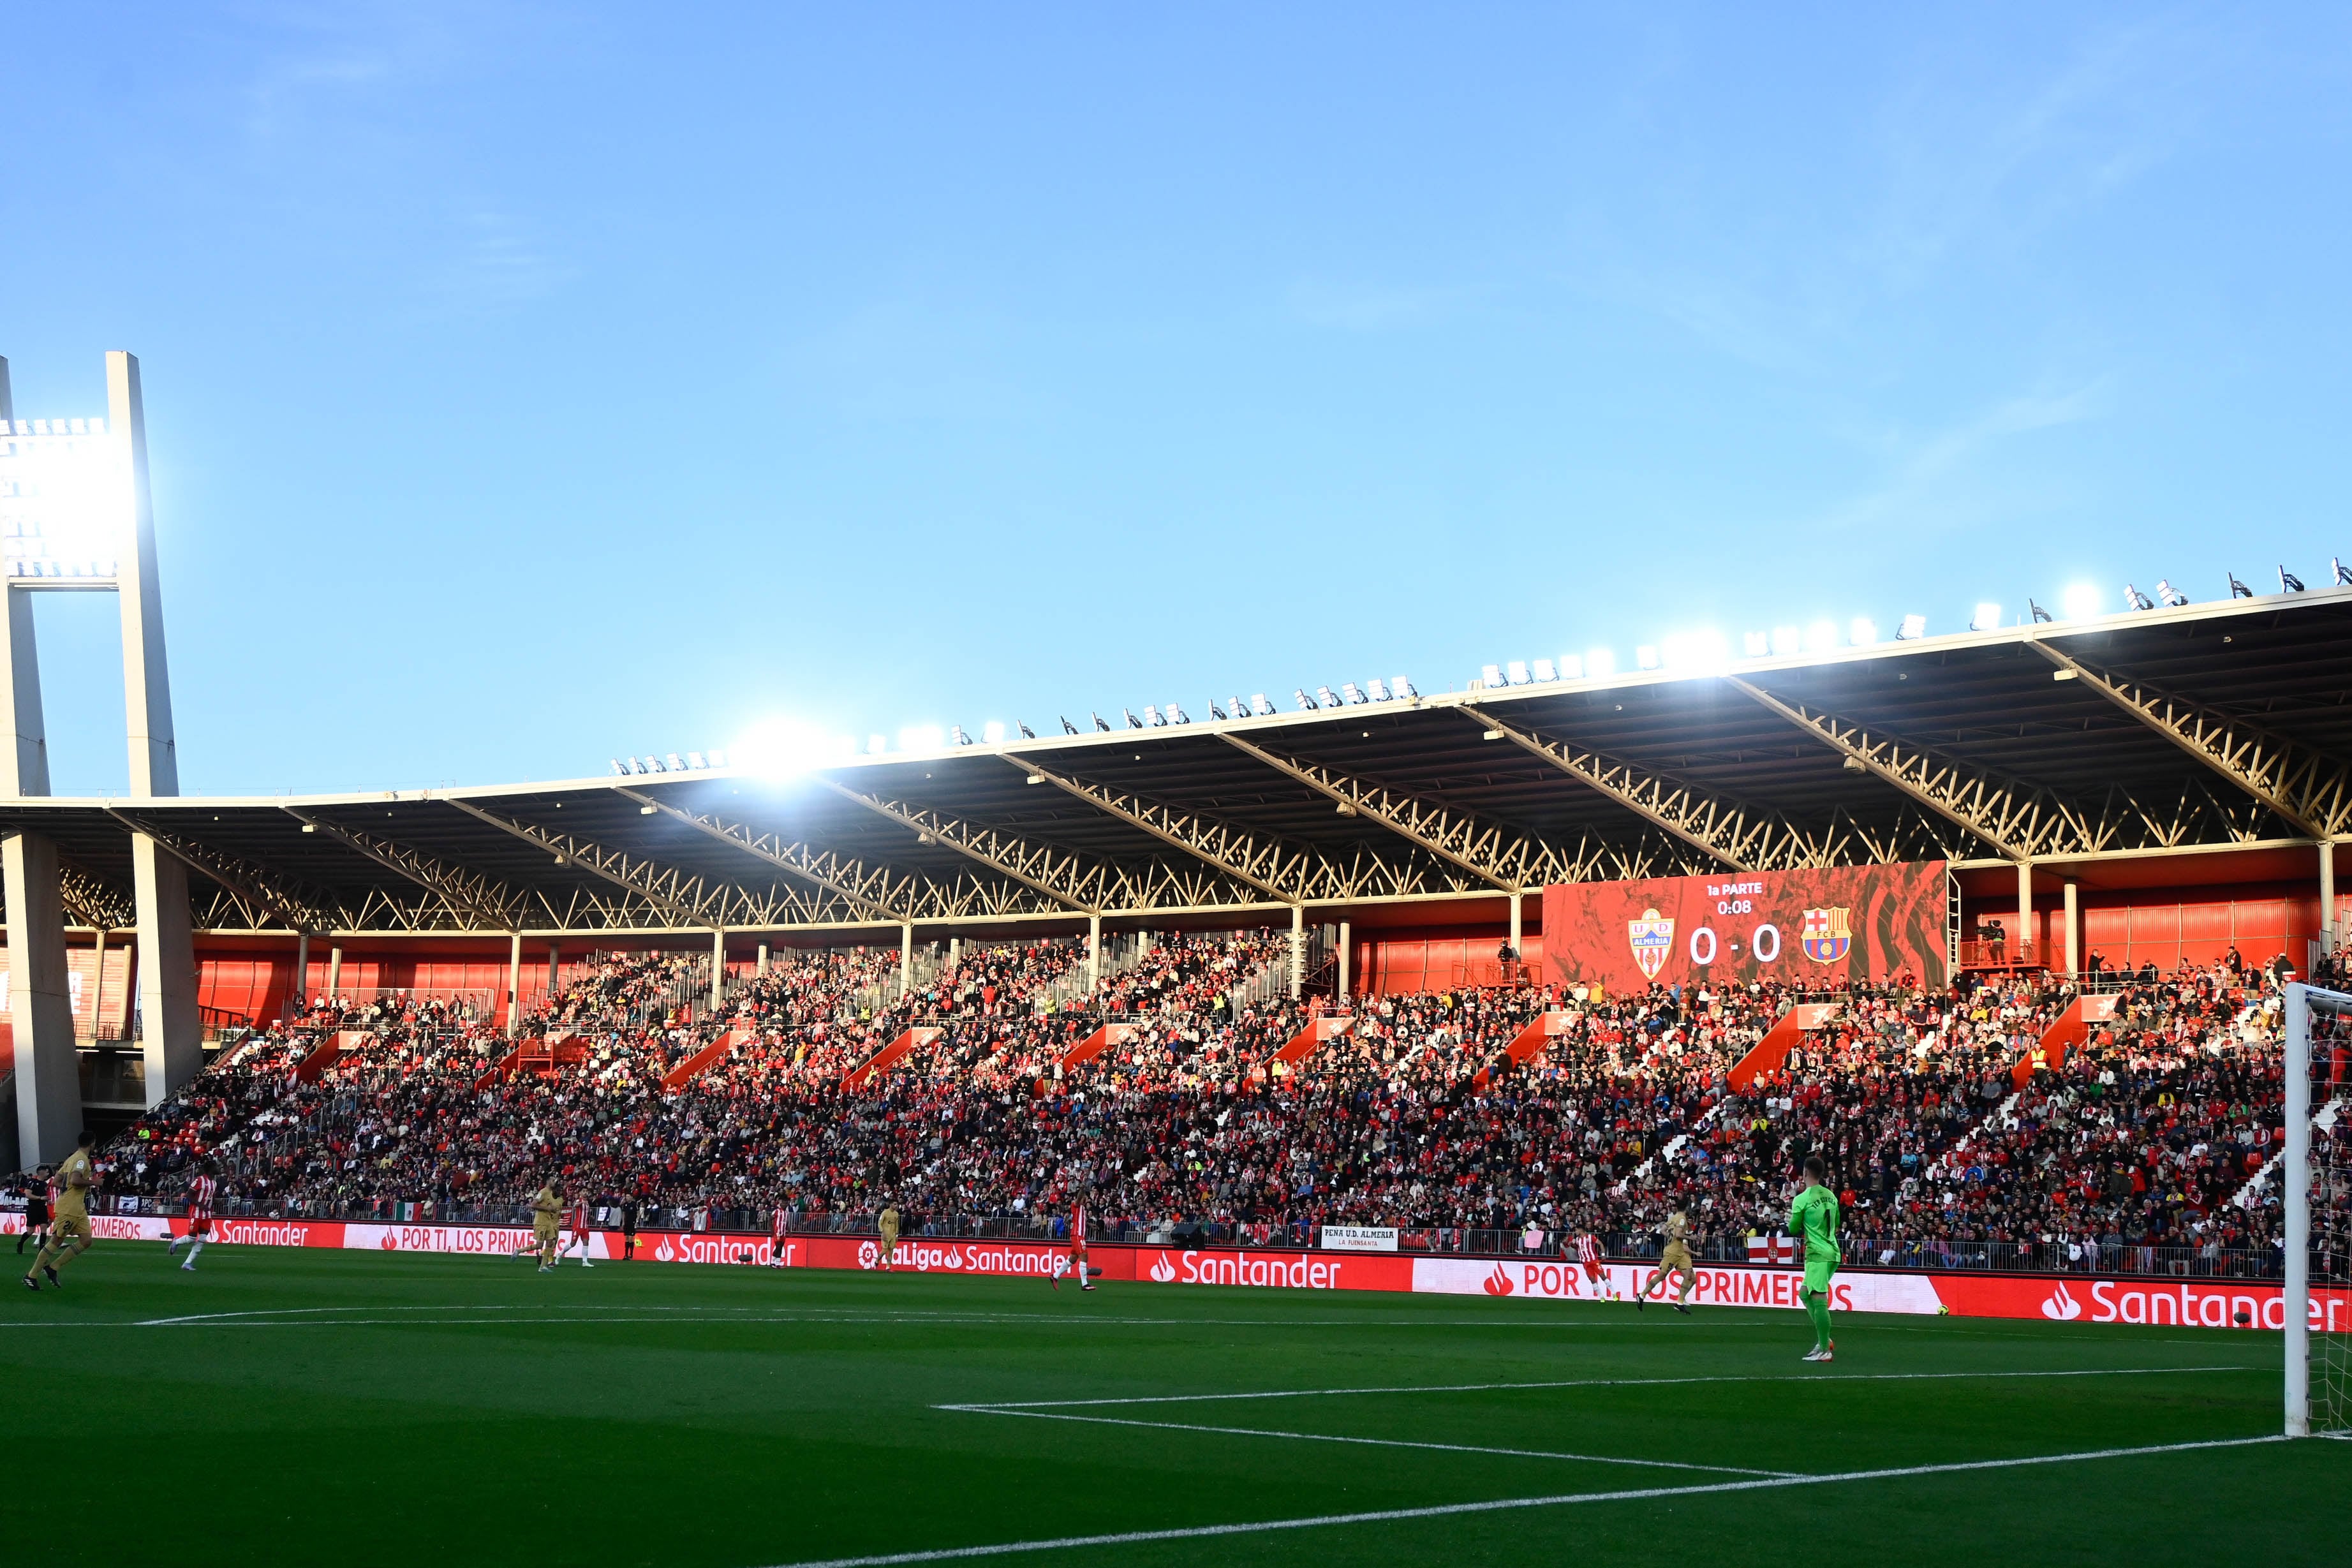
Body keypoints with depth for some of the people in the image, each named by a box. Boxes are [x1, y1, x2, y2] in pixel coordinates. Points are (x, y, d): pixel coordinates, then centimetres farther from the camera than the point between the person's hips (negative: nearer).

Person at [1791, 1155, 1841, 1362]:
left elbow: (1794, 1230, -3)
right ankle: (1824, 1340, 13)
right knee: (1805, 1294, 18)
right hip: (1833, 1252, 8)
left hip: (1817, 1254, -8)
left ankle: (1824, 1350, -11)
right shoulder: (1831, 1196, 11)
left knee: (1819, 1301, -9)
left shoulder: (1802, 1199, -10)